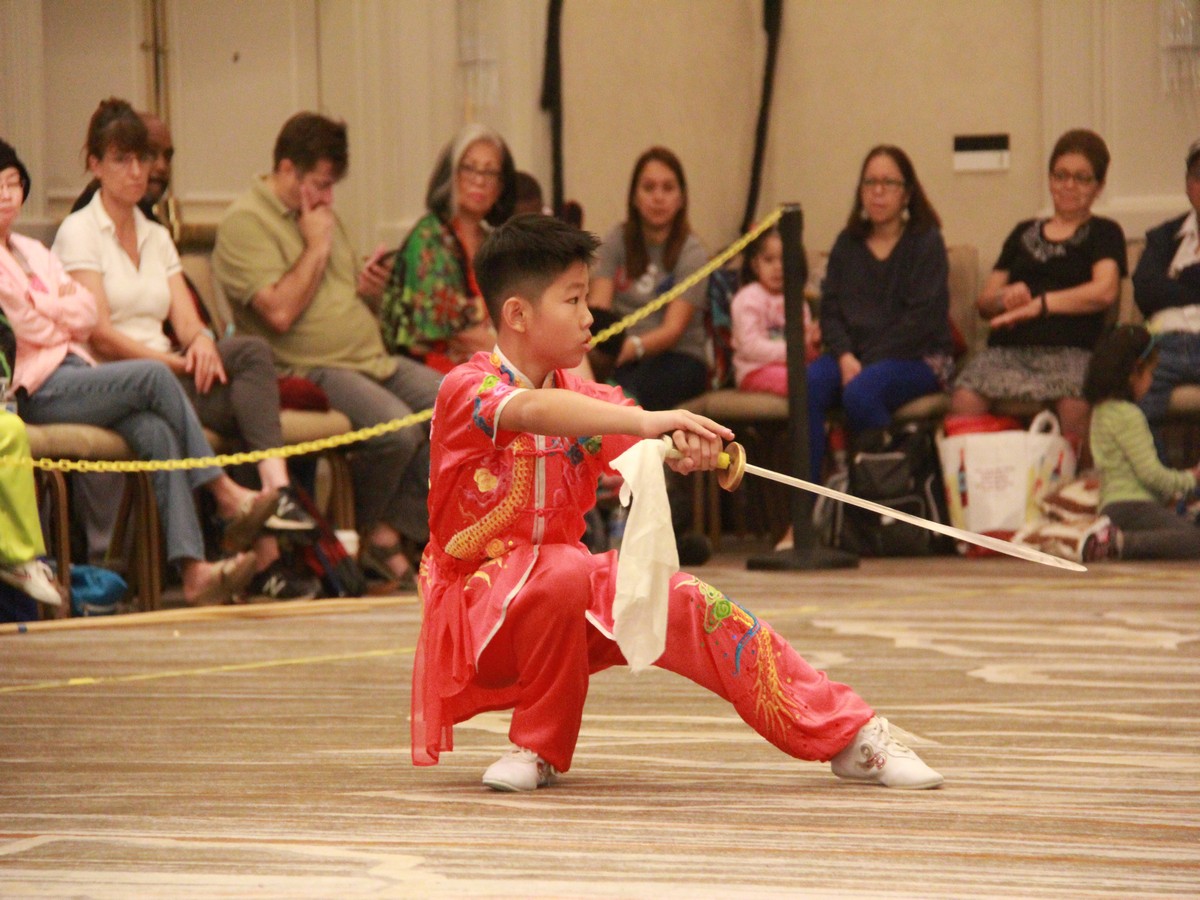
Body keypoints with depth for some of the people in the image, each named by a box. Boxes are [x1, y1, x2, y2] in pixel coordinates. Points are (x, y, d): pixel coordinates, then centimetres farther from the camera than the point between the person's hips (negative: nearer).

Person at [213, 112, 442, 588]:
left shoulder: (322, 216, 22)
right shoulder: (245, 222, -7)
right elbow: (280, 312, -20)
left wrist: (366, 288, 7)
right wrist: (317, 247, -9)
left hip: (374, 359, 9)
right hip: (308, 369, -9)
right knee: (396, 430, -32)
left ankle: (401, 530, -4)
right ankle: (374, 530, -4)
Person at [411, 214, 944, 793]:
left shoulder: (582, 400, 5)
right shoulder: (467, 389, -16)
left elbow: (653, 448, -13)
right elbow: (533, 410, -39)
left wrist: (691, 448, -38)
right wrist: (645, 421, -51)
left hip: (566, 608, 6)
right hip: (476, 608, -6)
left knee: (684, 604, -16)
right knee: (561, 572, -36)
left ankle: (850, 737, -7)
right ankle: (540, 746, -15)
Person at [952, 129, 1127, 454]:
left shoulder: (1103, 233, 17)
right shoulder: (1025, 233, 28)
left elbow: (1104, 291, -2)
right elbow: (984, 301, 24)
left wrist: (1038, 304, -8)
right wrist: (1004, 298, -1)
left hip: (1068, 349, -3)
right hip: (1008, 348, 3)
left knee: (1075, 404, -38)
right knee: (964, 400, -30)